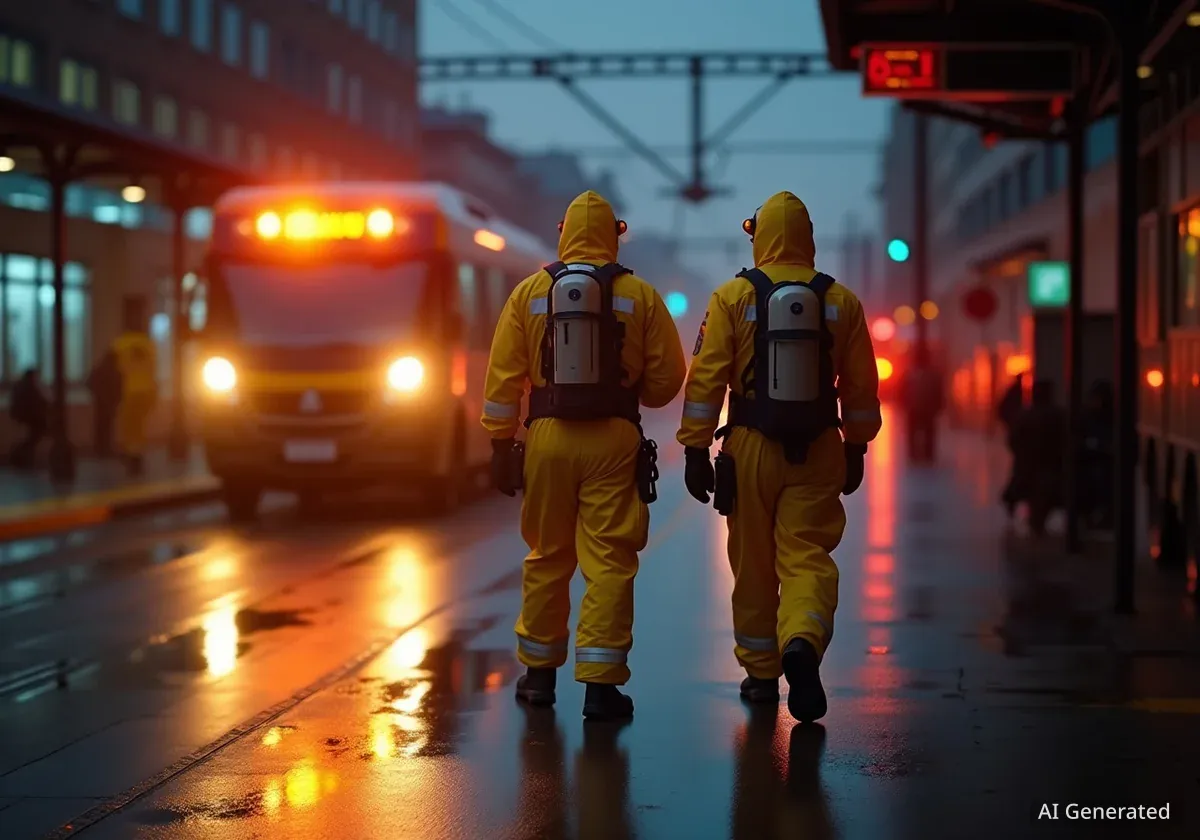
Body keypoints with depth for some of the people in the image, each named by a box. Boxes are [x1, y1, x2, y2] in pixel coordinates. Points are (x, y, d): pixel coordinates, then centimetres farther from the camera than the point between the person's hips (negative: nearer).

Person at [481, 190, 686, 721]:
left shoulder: (529, 293, 4)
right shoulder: (640, 297, 0)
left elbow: (503, 379, 2)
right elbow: (667, 378, 0)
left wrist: (501, 447, 7)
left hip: (548, 439, 2)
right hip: (615, 440, -2)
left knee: (547, 558, 14)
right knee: (609, 563, 1)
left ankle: (539, 673, 25)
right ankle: (599, 683, -3)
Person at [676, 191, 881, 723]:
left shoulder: (732, 298, -3)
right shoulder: (841, 301, 3)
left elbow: (706, 379, -6)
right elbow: (861, 386, 7)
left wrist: (696, 449, -1)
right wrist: (856, 449, 18)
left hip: (751, 449, -1)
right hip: (818, 453, 1)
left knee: (754, 564, 11)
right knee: (808, 556, 0)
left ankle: (761, 673, 20)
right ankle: (802, 642, -27)